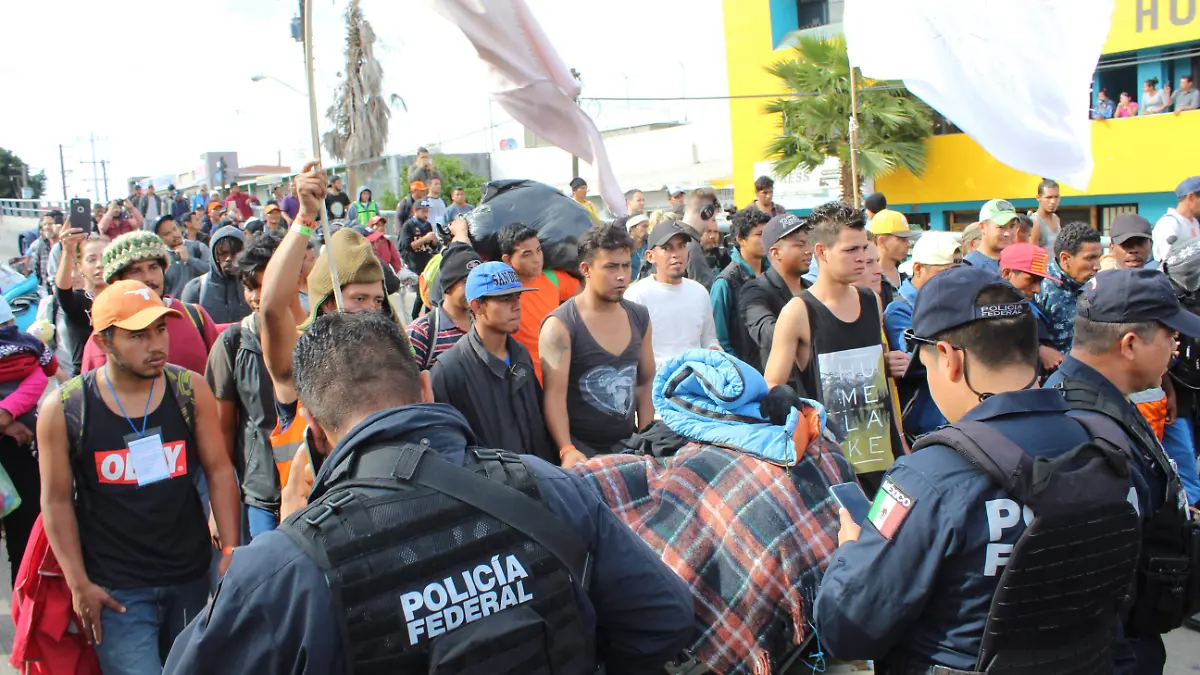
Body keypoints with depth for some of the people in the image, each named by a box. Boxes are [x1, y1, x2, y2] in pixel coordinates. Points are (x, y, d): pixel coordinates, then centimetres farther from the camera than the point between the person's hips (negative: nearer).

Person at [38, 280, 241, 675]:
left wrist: (231, 550, -4)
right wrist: (79, 584, -4)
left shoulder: (191, 391, -5)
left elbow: (219, 471, 1)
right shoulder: (63, 410, -10)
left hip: (191, 577, 3)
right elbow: (57, 502, -2)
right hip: (115, 589, -2)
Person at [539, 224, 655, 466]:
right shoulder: (560, 326, -11)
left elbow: (647, 383, 13)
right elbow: (554, 396, -17)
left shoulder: (639, 318, 7)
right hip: (580, 447, -5)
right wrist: (567, 451, -29)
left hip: (627, 444, 5)